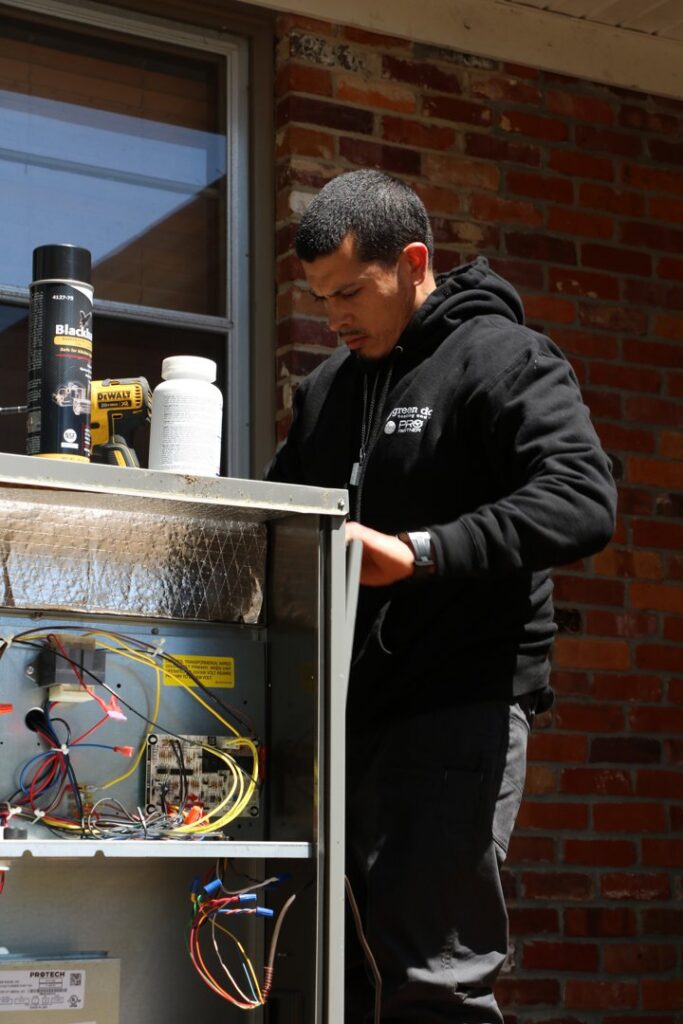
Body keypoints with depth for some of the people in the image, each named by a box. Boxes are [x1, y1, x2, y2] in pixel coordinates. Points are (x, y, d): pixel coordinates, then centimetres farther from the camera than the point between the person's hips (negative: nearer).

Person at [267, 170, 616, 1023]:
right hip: (345, 707, 8)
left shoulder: (504, 359, -3)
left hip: (461, 705, -7)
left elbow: (582, 497, -18)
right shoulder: (327, 388, 21)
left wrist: (418, 553, -26)